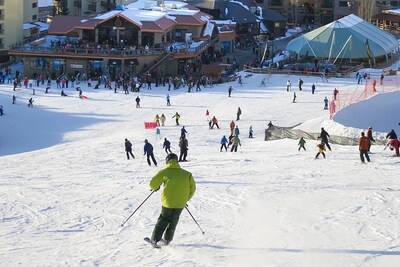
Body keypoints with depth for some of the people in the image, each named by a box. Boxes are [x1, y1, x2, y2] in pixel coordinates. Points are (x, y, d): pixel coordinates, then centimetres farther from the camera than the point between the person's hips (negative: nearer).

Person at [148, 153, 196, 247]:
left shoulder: (164, 172, -6)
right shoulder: (186, 174, 2)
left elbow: (153, 183, -4)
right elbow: (192, 188, 5)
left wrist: (155, 188, 20)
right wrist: (186, 199, 19)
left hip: (168, 201, -2)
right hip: (180, 203, 2)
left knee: (163, 219, 14)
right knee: (173, 221, 20)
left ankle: (155, 240, 10)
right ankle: (167, 239, 26)